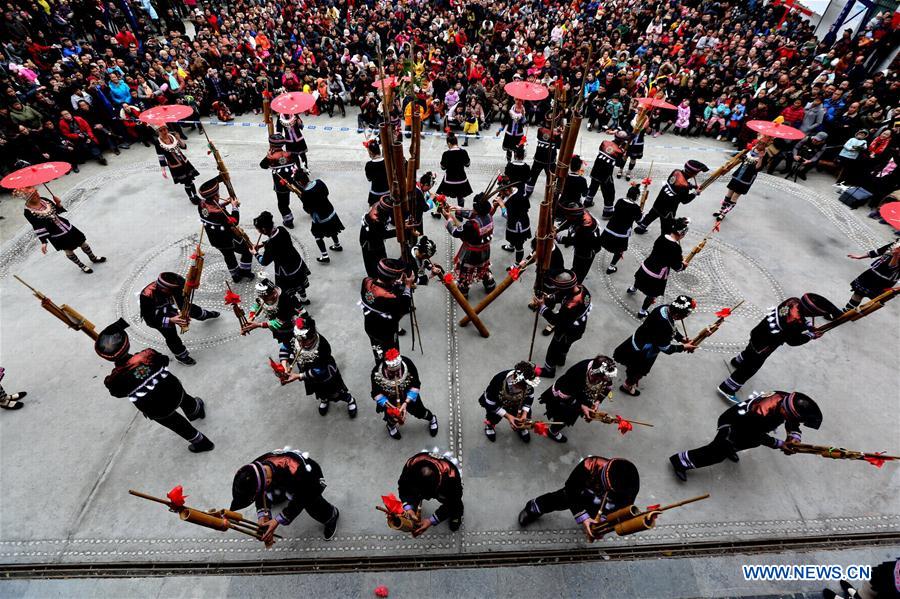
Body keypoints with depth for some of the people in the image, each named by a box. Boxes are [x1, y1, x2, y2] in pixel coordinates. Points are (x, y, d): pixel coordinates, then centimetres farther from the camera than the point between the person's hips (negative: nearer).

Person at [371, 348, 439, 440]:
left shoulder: (408, 364, -32)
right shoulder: (376, 373, -31)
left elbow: (415, 385, -21)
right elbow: (376, 393, -21)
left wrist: (406, 403, -29)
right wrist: (390, 407, -32)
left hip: (407, 393, 0)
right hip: (388, 397, 0)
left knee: (419, 411, 3)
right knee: (390, 414, -10)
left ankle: (432, 419, 40)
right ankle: (391, 425, 31)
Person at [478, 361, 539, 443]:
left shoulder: (528, 382, -29)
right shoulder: (499, 381, -41)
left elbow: (529, 397, -9)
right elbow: (490, 404, -29)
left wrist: (524, 414, -22)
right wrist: (507, 416, -33)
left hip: (515, 401, 3)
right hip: (494, 401, -3)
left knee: (527, 412, -10)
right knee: (495, 415, -20)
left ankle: (519, 427, 22)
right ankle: (489, 425, 15)